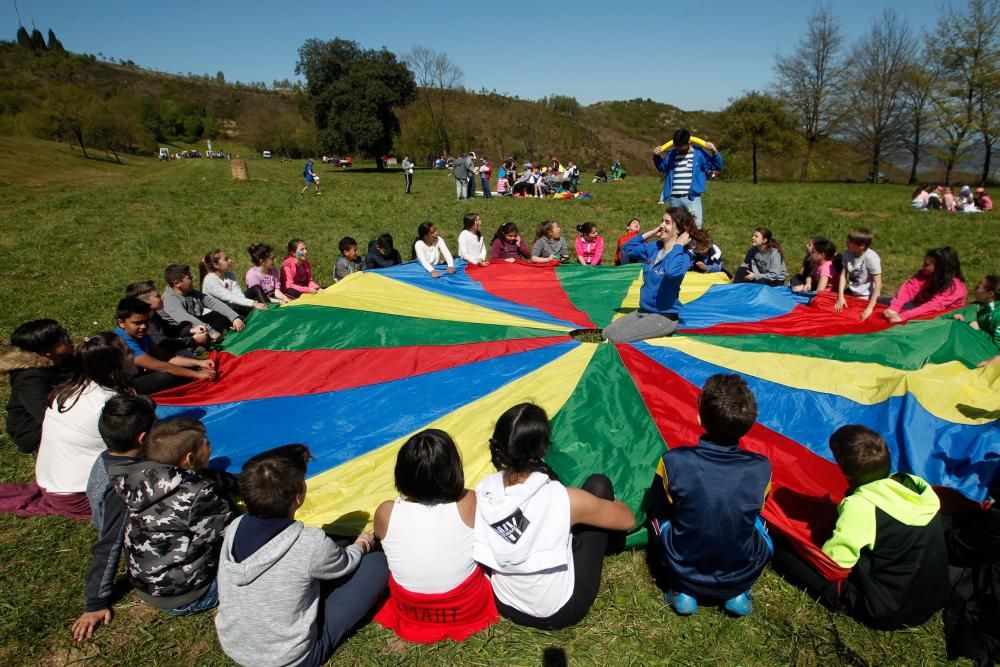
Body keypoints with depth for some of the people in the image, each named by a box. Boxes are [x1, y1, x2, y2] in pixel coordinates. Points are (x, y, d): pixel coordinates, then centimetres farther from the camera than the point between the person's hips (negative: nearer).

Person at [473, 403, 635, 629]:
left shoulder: (481, 493, -17)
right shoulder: (564, 500, -29)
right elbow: (628, 520, -10)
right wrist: (608, 502, 14)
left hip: (506, 608, 4)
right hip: (562, 613, -4)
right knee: (598, 484, 2)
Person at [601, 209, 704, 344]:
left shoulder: (682, 256, -17)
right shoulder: (654, 248, 5)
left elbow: (671, 271, -40)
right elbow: (627, 248, 16)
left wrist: (678, 245, -26)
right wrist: (651, 233, 6)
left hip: (664, 316, -8)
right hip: (642, 311, 8)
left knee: (616, 338, -20)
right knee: (605, 334, 1)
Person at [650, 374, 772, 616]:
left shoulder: (673, 462, -22)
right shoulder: (761, 469, -16)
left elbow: (659, 507, -1)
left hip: (684, 575, -1)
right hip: (741, 579, 2)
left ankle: (681, 592, 11)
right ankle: (738, 594, 14)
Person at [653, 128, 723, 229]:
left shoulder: (699, 153, 1)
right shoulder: (672, 153, 10)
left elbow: (716, 166, 4)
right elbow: (662, 167, 26)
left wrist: (715, 152, -12)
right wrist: (656, 156, 10)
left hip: (692, 197, -3)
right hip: (674, 198, 4)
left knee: (696, 226, -10)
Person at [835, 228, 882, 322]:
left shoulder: (871, 258, -24)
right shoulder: (848, 253, -8)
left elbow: (878, 284, -24)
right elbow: (843, 275, -7)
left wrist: (870, 308, -28)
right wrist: (840, 297, -18)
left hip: (866, 296, -5)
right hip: (851, 292, 5)